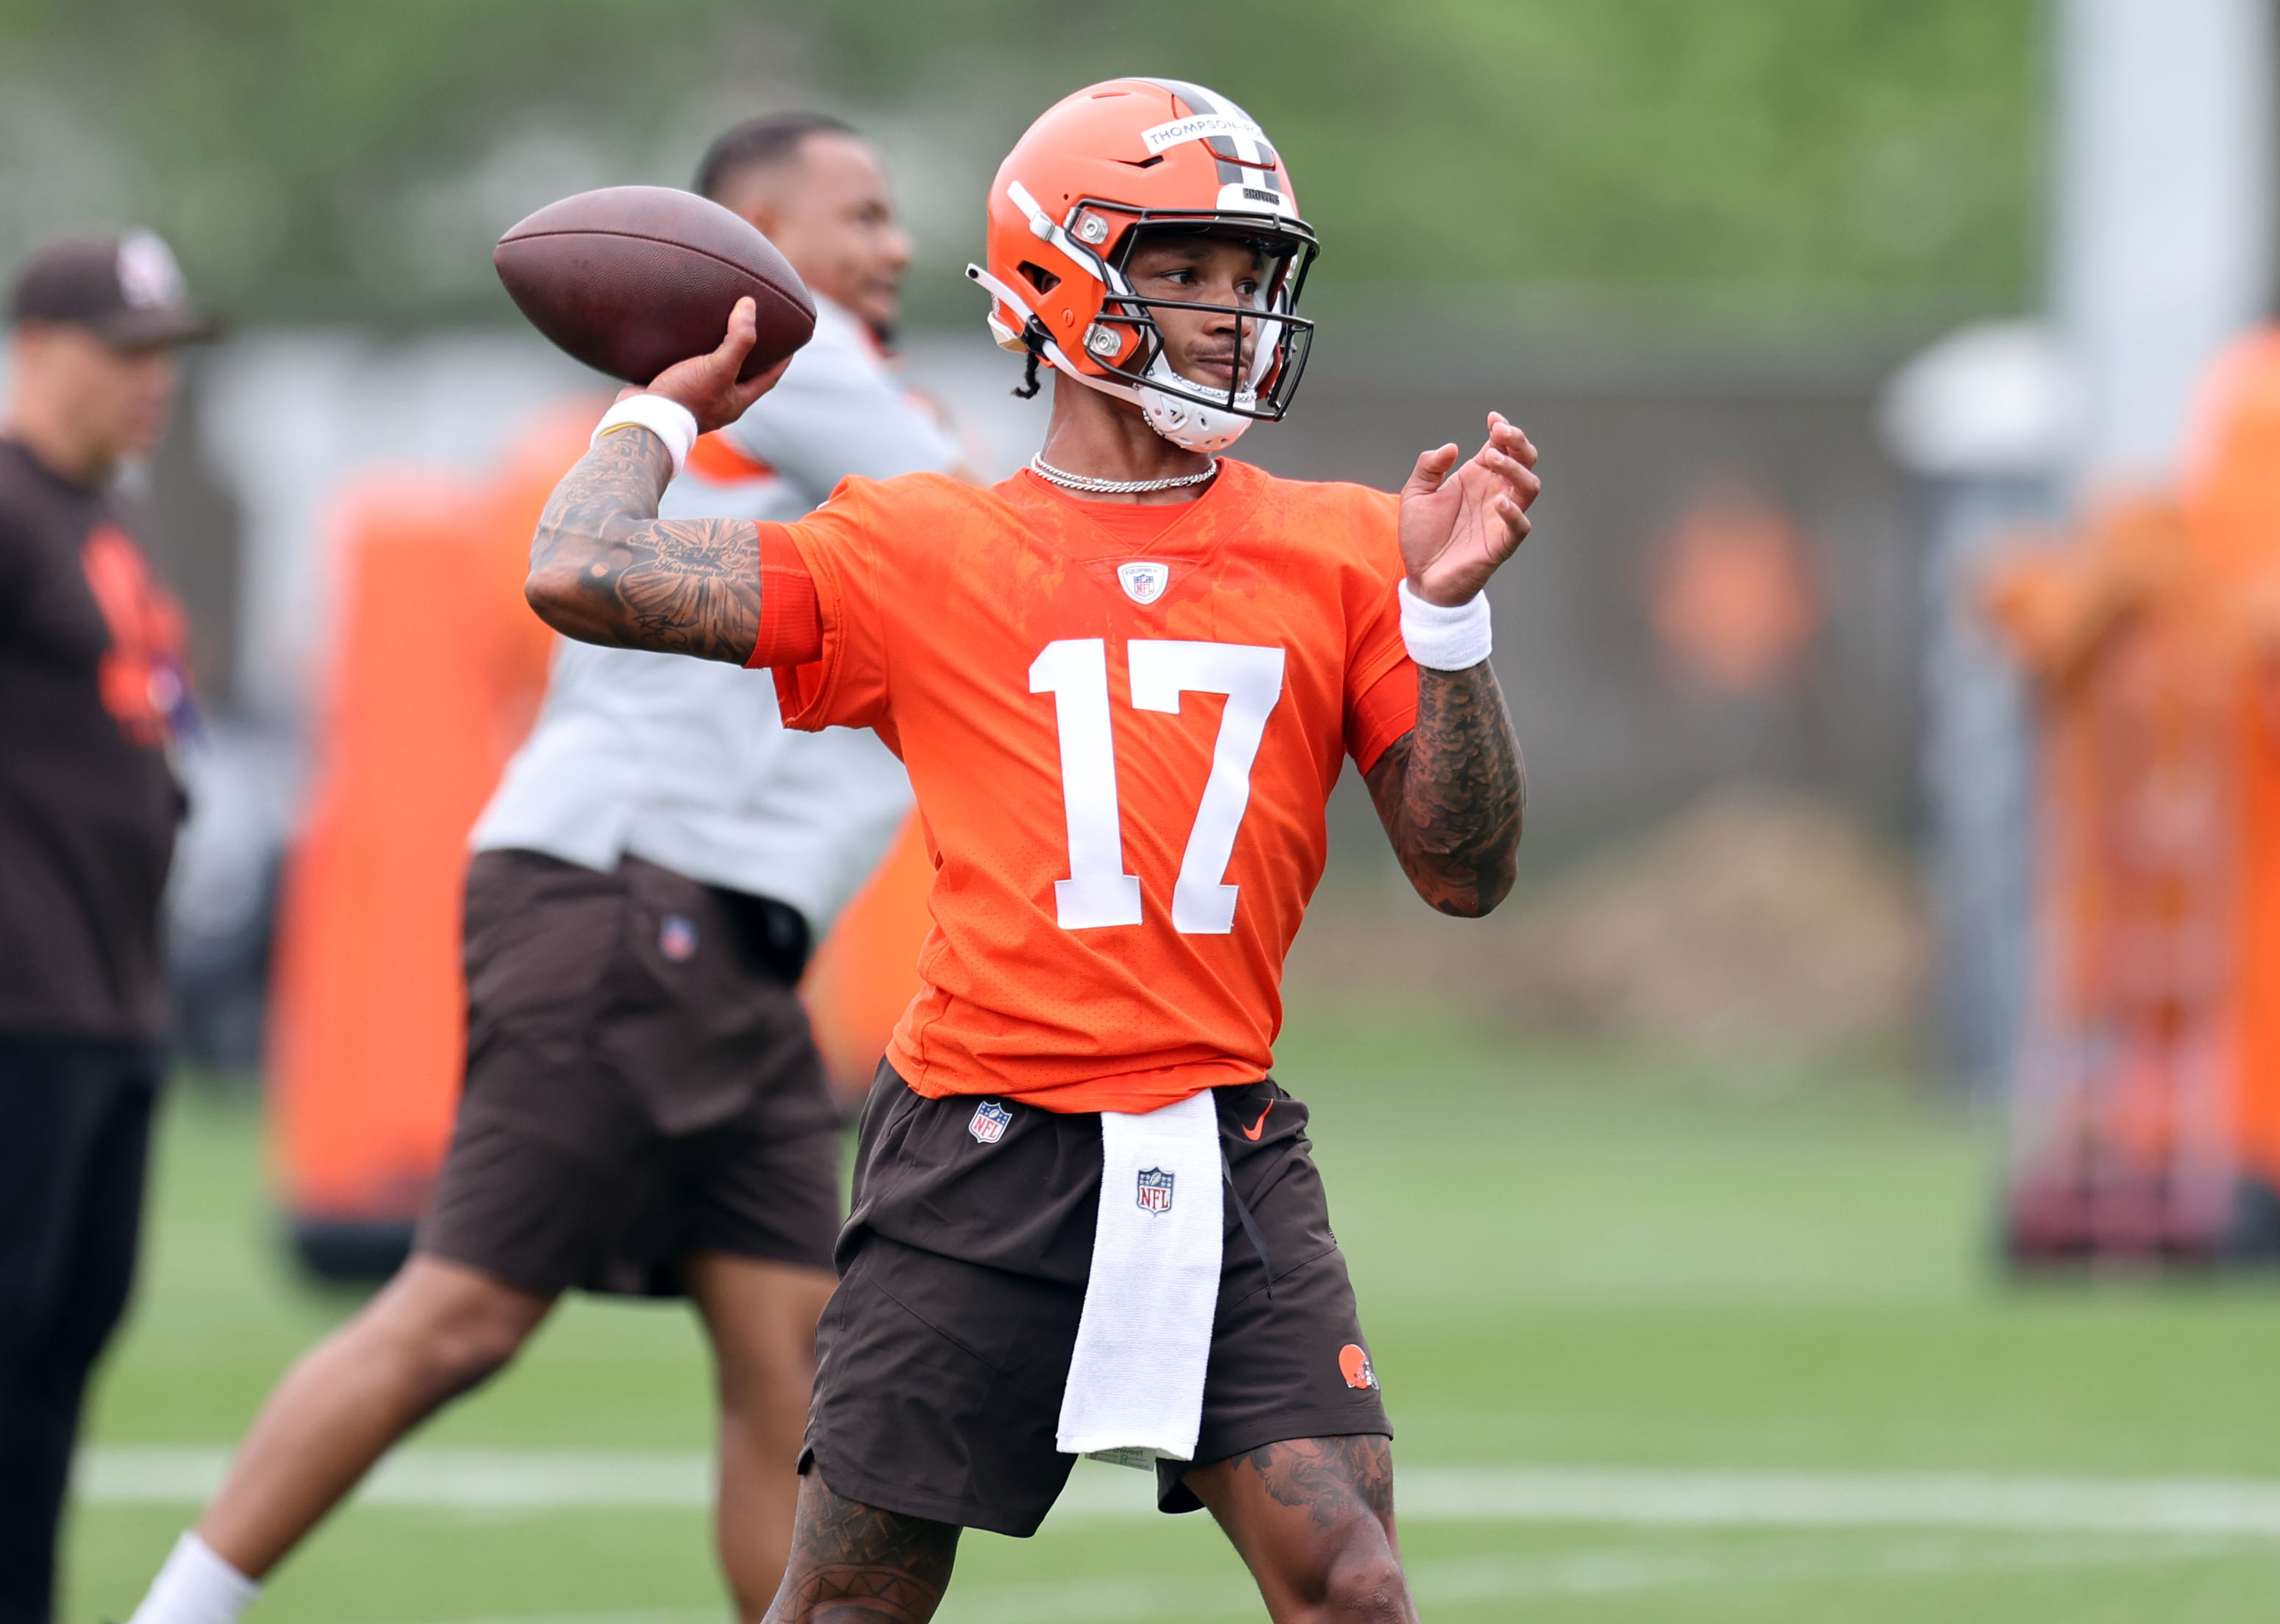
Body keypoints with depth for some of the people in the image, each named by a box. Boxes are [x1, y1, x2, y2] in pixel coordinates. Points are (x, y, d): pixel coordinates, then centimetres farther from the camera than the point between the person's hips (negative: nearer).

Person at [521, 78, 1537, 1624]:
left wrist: (1445, 610, -6)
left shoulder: (1337, 554, 9)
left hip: (1226, 1171, 1)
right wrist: (669, 407, 14)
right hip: (981, 1155, -1)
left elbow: (1467, 872, 5)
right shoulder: (922, 555, 4)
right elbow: (586, 577, -3)